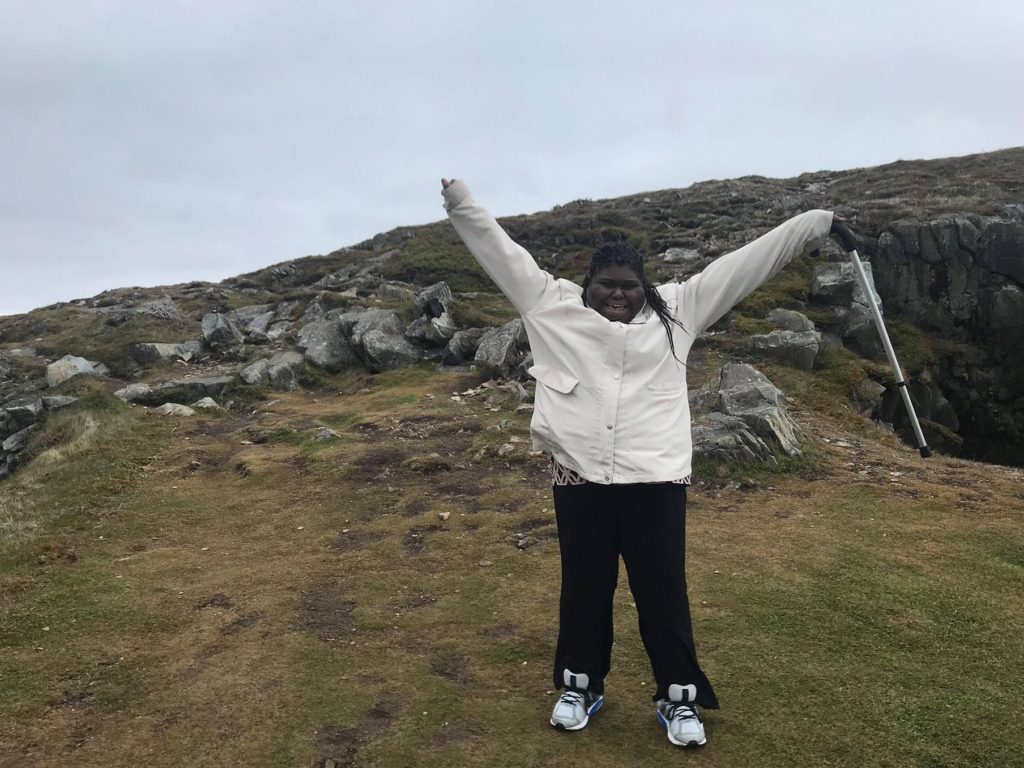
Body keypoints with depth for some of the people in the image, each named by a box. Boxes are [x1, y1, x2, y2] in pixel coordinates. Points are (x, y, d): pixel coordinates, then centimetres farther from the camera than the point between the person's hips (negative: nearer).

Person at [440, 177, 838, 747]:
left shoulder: (677, 310, 8)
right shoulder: (554, 305, 7)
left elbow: (744, 264, 8)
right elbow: (503, 252, 9)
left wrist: (812, 225, 8)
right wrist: (462, 202, 8)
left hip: (655, 479, 0)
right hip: (579, 477, 1)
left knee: (663, 589, 7)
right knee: (584, 587, 13)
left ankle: (679, 698, 25)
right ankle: (580, 685, 32)